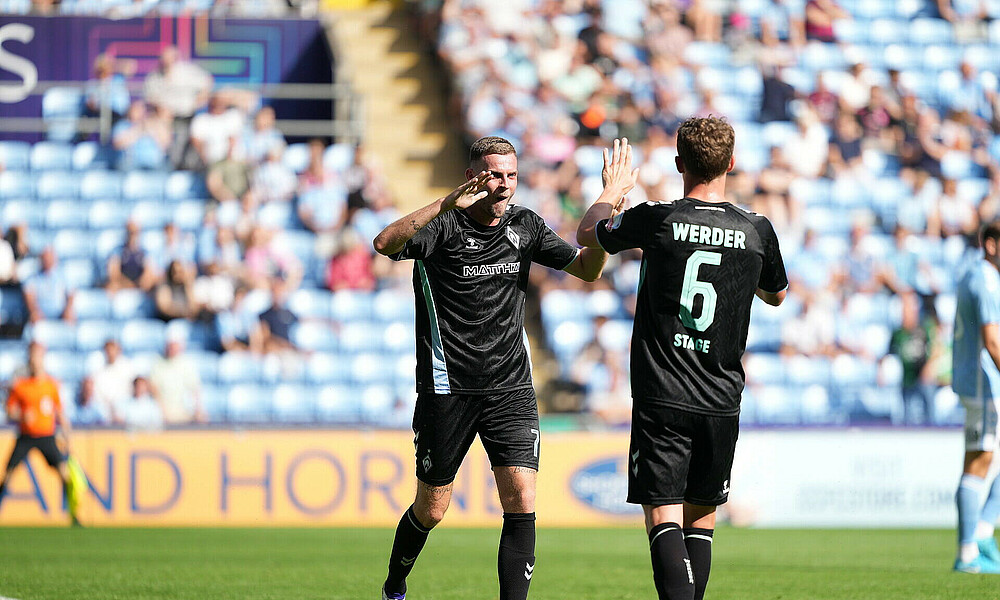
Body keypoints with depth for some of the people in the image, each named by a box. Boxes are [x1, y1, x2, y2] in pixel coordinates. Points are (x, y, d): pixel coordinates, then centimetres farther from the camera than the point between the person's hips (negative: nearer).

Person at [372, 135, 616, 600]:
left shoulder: (525, 226, 6)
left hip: (511, 387, 3)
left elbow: (586, 269, 11)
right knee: (431, 509, 8)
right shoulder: (445, 225, -10)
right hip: (448, 388, -3)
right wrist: (446, 205, -40)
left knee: (522, 501, -13)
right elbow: (385, 244, -28)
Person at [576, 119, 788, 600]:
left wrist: (612, 189, 33)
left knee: (663, 517, -8)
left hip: (662, 398, -3)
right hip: (721, 403, 3)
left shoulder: (657, 219, -6)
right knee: (701, 517, 16)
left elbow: (587, 234, 14)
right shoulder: (757, 230, 0)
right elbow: (776, 294, 21)